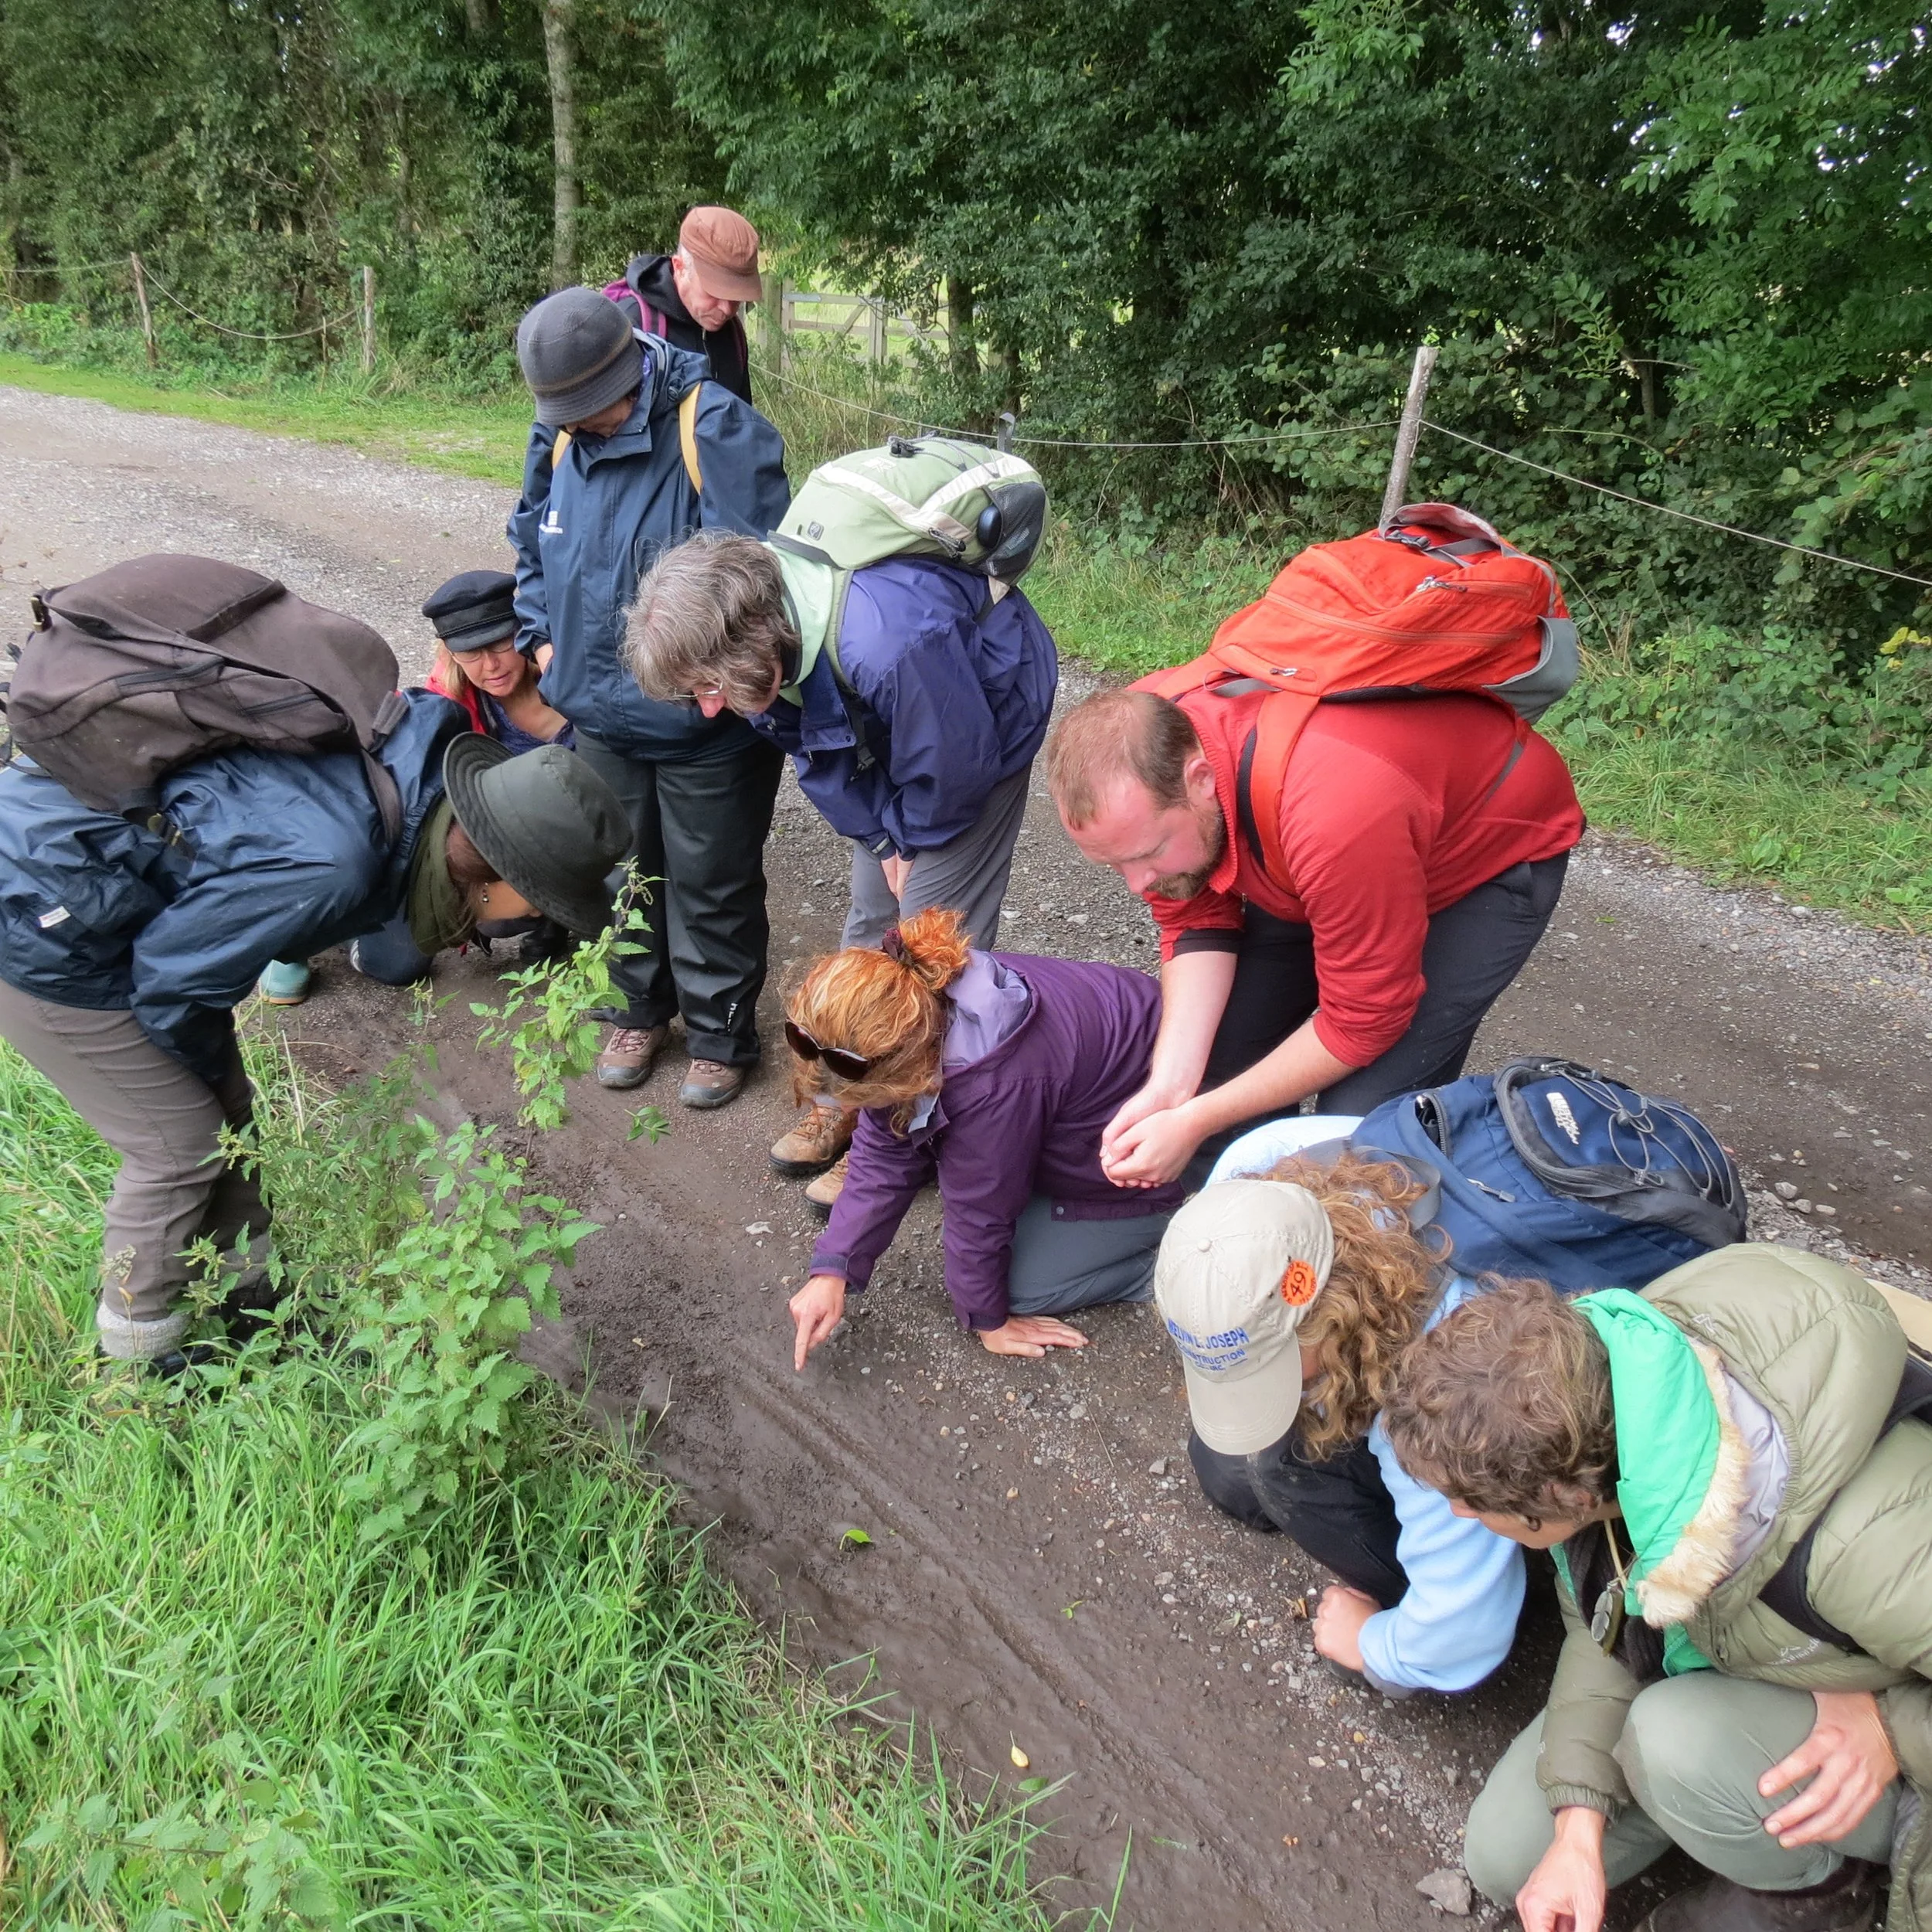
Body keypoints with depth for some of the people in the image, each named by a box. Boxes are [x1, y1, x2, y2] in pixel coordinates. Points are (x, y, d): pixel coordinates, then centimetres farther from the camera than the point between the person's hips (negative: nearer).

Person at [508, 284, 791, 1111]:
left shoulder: (715, 431, -20)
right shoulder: (559, 437, 1)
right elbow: (533, 543, 17)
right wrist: (542, 637, 6)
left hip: (707, 730, -6)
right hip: (599, 715, 6)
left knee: (710, 888, 8)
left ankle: (720, 1034, 27)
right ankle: (641, 1008, 40)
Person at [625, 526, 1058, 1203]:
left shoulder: (885, 646, -45)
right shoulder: (772, 641, -20)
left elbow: (954, 763, -28)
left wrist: (911, 839, -9)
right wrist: (881, 838, -7)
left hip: (987, 716, -7)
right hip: (885, 729, 7)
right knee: (873, 911, 11)